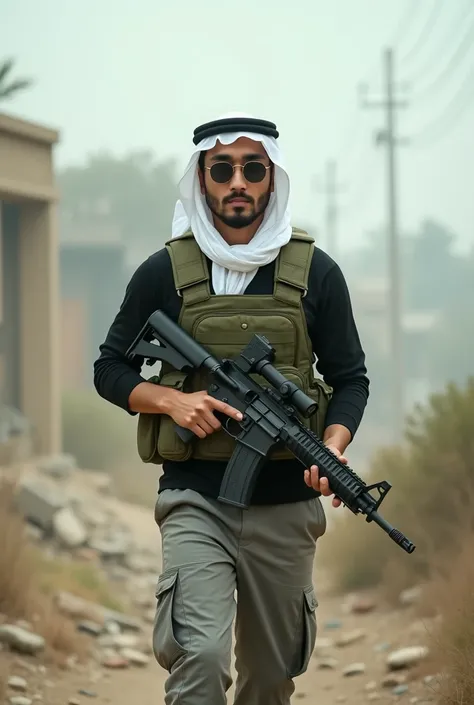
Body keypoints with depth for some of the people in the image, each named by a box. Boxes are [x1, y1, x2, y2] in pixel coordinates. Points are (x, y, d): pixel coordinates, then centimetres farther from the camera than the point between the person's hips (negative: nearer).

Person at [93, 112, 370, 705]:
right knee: (199, 656, -21)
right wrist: (171, 400, -12)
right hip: (195, 500, -2)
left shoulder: (315, 273, 4)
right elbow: (110, 369, 8)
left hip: (286, 505, 2)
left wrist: (333, 447, -12)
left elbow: (349, 378, 8)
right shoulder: (164, 272, 2)